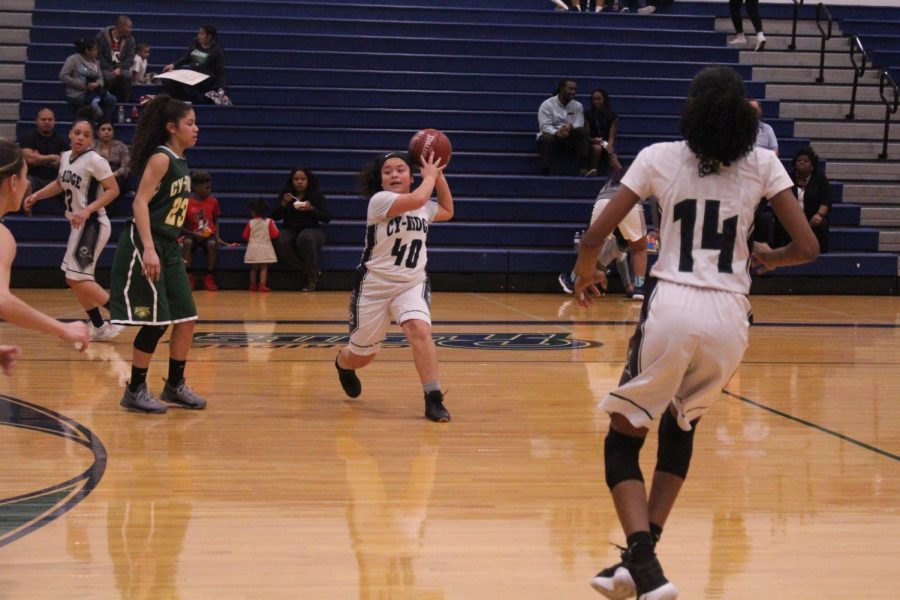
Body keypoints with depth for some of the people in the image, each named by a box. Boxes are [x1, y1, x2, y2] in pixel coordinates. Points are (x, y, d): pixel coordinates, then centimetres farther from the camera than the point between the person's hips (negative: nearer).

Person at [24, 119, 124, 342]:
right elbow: (60, 184, 26)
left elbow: (113, 190, -18)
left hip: (92, 224, -9)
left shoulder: (95, 160, -15)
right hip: (78, 225, 9)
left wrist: (87, 210, -27)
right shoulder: (66, 157, 8)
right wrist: (36, 196, 13)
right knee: (74, 280, 12)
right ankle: (99, 327, 21)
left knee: (77, 278, -13)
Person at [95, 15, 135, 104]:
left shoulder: (129, 39, 4)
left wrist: (119, 68, -17)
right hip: (106, 68, -2)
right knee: (109, 77, -36)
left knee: (127, 76, -31)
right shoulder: (102, 36, -5)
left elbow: (130, 58, 0)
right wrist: (111, 70, -17)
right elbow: (98, 56, -7)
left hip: (121, 67, 2)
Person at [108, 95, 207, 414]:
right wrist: (149, 249, -29)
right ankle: (135, 391, 5)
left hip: (169, 247, 9)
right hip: (145, 247, -9)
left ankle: (175, 385, 21)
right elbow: (140, 202, -21)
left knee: (186, 318, 8)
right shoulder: (160, 158, -14)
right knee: (156, 321, -7)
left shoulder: (181, 162, 12)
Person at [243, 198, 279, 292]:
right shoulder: (269, 222, -6)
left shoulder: (251, 223, -2)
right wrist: (275, 228, 13)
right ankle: (262, 285, -11)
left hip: (253, 248, 2)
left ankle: (253, 285, 15)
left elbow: (245, 236, 3)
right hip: (265, 248, -2)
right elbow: (274, 234, -7)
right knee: (264, 268, -2)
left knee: (254, 268, 12)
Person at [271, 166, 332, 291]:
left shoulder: (317, 196, 2)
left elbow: (327, 218, -5)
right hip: (290, 230, 3)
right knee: (280, 243, -33)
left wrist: (311, 209, -20)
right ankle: (306, 271, -17)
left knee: (305, 238, -40)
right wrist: (283, 204, -13)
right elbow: (275, 217, 5)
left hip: (312, 230, -2)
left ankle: (312, 277, -24)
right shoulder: (286, 195, 8)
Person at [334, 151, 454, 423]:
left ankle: (433, 400, -26)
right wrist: (429, 175, -12)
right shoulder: (379, 200, -15)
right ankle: (343, 365, 51)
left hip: (412, 285, 3)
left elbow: (447, 211, 27)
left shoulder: (424, 207, 6)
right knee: (362, 355, 12)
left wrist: (439, 176, 14)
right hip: (375, 285, -3)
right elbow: (416, 199, -30)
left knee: (420, 330, -29)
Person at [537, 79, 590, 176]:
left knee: (582, 131, -25)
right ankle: (545, 173, -37)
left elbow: (579, 124, -5)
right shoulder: (547, 104, -5)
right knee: (547, 139, -38)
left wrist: (570, 126, -30)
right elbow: (545, 126, -15)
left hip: (569, 137, 3)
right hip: (552, 135, -3)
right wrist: (557, 133, -36)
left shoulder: (578, 106, 6)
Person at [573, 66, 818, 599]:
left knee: (622, 441, 10)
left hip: (670, 308, -2)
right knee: (681, 428, 27)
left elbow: (595, 237, 1)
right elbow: (807, 247, 2)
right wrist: (770, 257, 24)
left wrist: (584, 275, 22)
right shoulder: (763, 165, 6)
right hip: (730, 316, 3)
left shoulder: (659, 158, 3)